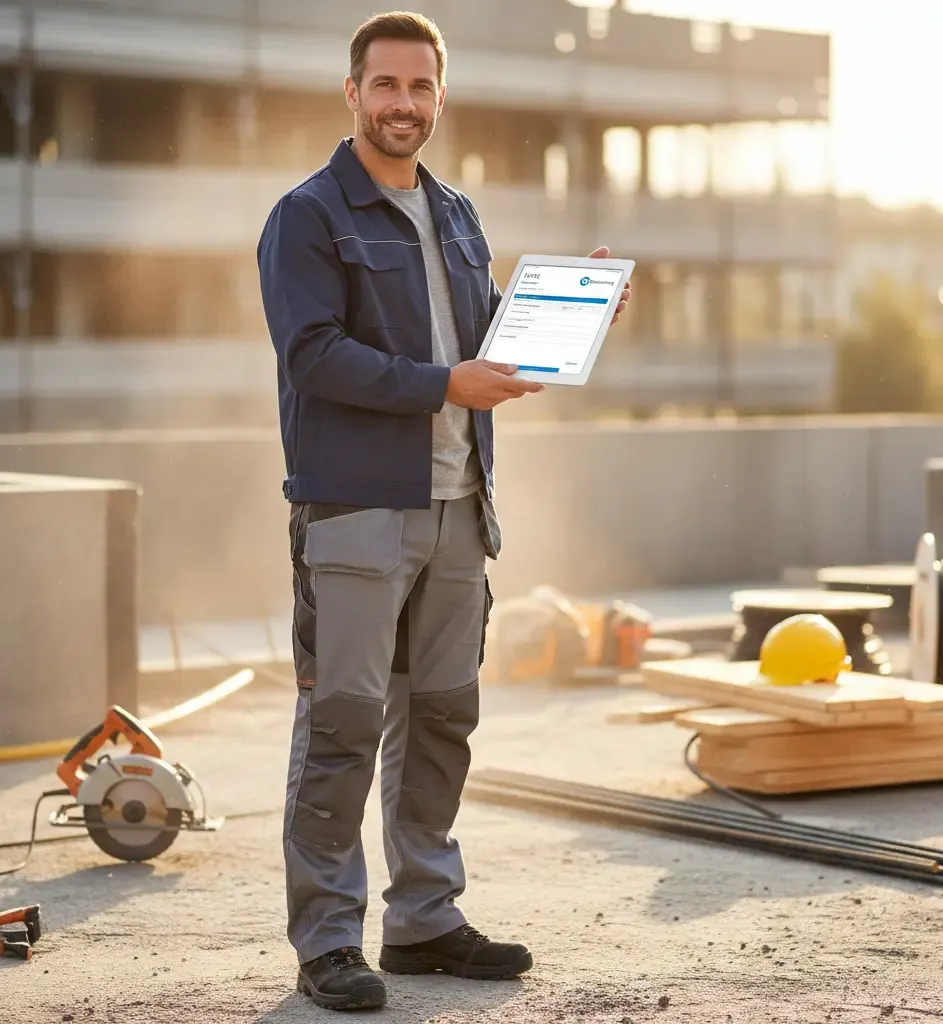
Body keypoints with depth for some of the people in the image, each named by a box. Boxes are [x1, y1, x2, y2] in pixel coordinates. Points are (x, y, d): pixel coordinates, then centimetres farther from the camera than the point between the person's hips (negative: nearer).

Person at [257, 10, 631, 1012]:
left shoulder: (455, 217, 18)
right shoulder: (308, 216, -6)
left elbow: (489, 332, 23)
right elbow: (314, 355, -16)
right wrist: (445, 384, -19)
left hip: (455, 509, 7)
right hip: (355, 510, -7)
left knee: (440, 716, 12)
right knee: (342, 723, -6)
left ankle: (424, 918, 22)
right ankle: (326, 940, 1)